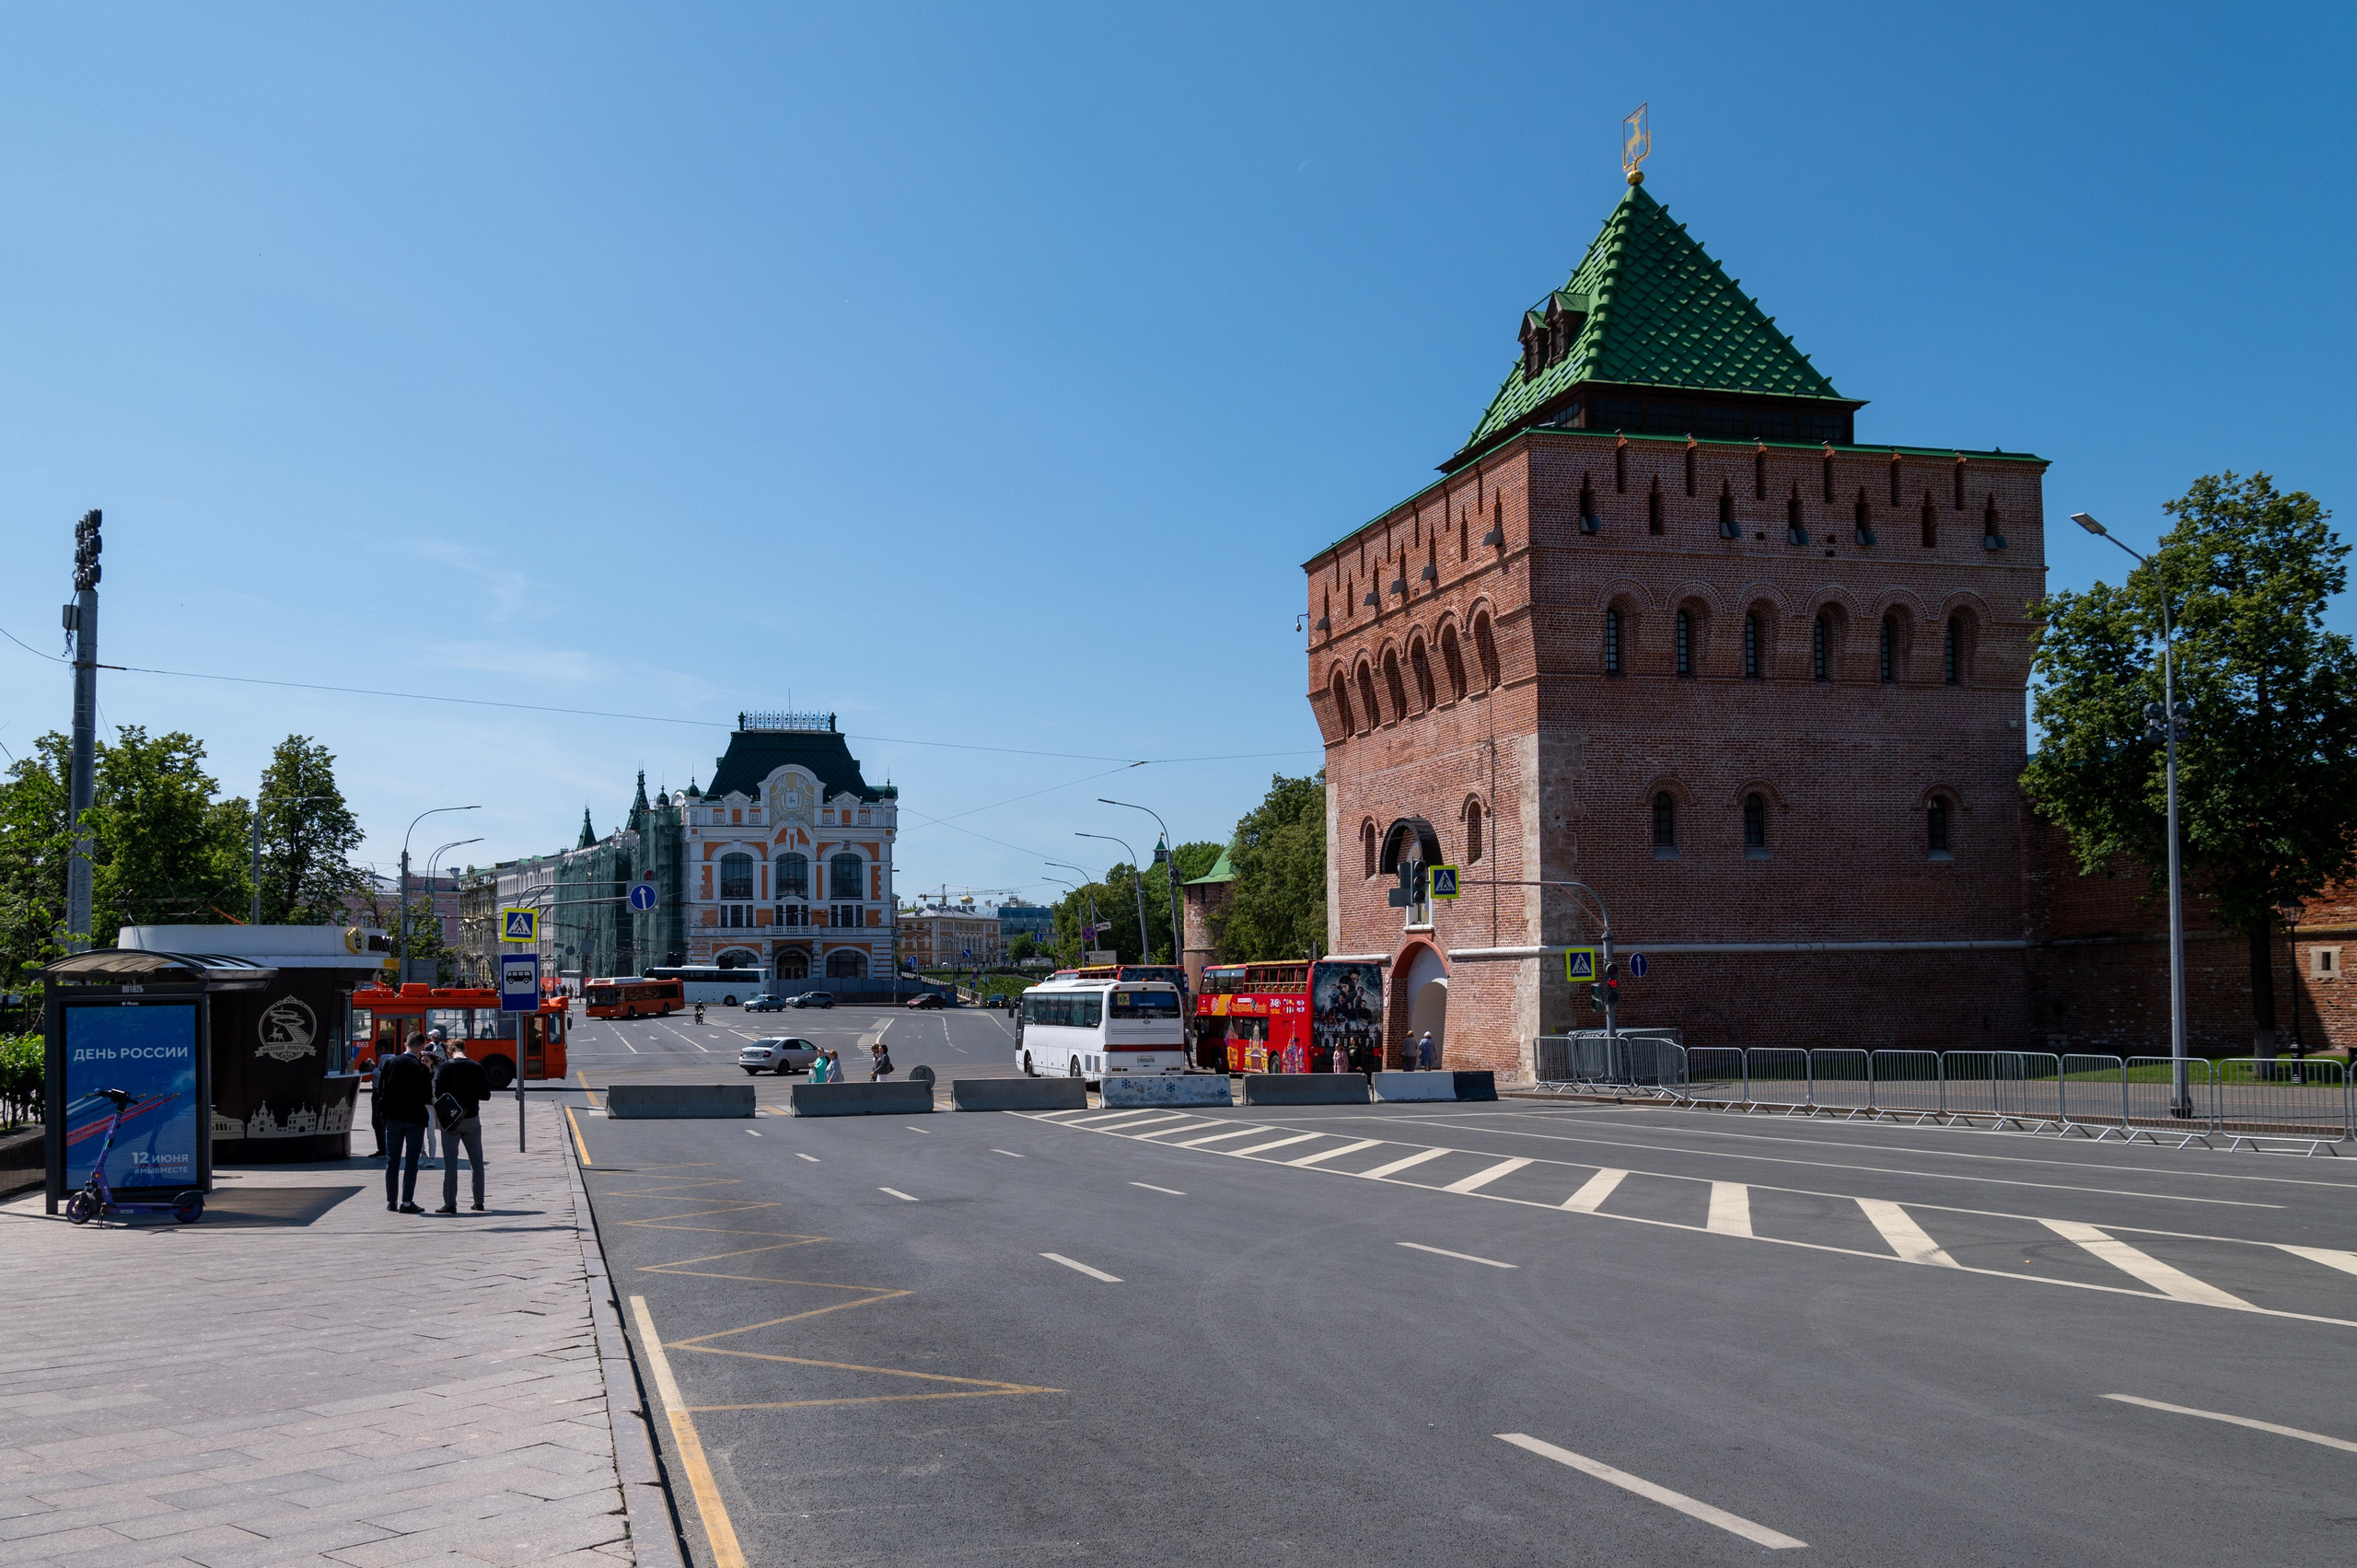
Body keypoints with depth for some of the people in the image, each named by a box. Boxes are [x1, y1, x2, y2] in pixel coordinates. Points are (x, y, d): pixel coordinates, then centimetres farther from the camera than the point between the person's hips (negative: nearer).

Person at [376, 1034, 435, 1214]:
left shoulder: (389, 1062, -1)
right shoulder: (421, 1068, -13)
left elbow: (381, 1089, 4)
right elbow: (427, 1097, -11)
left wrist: (384, 1110, 16)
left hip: (393, 1117, 4)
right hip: (414, 1118, -4)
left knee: (392, 1160, 12)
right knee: (411, 1161, 2)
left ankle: (391, 1201, 16)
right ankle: (406, 1202, -1)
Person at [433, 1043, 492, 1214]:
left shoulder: (446, 1067, -7)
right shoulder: (477, 1067, -2)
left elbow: (438, 1093, -9)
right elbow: (486, 1095, 1)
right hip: (472, 1119, 2)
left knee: (450, 1162, 2)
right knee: (476, 1161, 12)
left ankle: (450, 1204, -2)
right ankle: (479, 1202, 15)